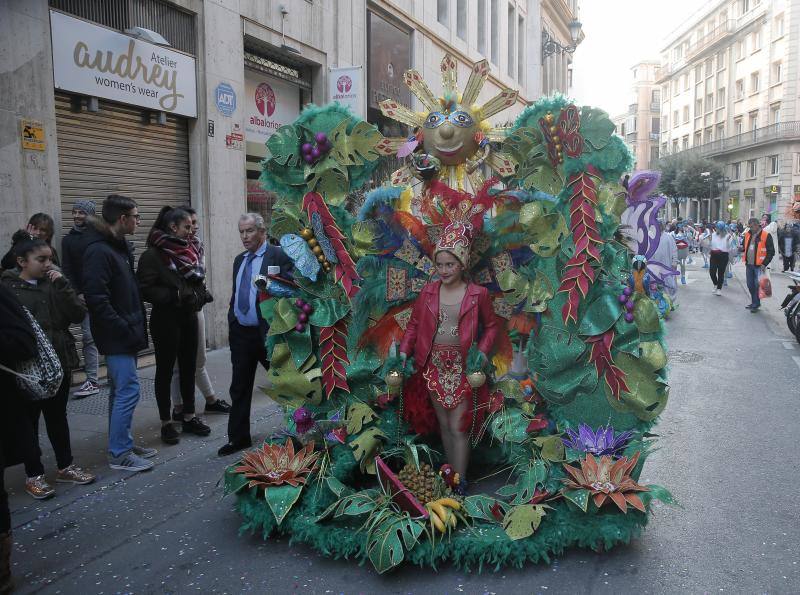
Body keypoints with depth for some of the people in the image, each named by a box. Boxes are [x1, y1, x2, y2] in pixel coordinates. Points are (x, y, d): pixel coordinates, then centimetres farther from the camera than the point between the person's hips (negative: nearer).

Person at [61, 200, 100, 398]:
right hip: (86, 296, 3)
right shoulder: (68, 239, 11)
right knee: (88, 337, 2)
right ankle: (92, 381, 10)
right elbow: (67, 270, 7)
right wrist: (78, 293, -4)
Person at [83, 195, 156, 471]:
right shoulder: (98, 251, -17)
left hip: (126, 334, 10)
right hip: (116, 336, -10)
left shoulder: (121, 247, 12)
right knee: (128, 389, -6)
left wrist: (135, 326, 11)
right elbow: (96, 299, -23)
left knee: (121, 390, 16)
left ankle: (122, 444, 27)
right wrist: (123, 329, -19)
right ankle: (119, 454, 5)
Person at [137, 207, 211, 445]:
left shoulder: (188, 250, 8)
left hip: (189, 317, 7)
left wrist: (200, 295, 3)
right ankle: (166, 423, 16)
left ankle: (189, 417, 26)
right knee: (165, 370, 5)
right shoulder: (153, 254, -13)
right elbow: (145, 289, -18)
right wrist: (174, 296, -23)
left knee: (188, 368, 13)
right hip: (166, 320, -7)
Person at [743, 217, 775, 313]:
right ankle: (754, 302, 27)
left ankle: (756, 304, 7)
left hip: (759, 265, -6)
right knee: (750, 285, 13)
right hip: (749, 265, 6)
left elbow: (771, 251, -9)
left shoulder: (766, 235, -10)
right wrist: (743, 248, 0)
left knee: (757, 286, -2)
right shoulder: (747, 234, 8)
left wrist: (765, 263, -16)